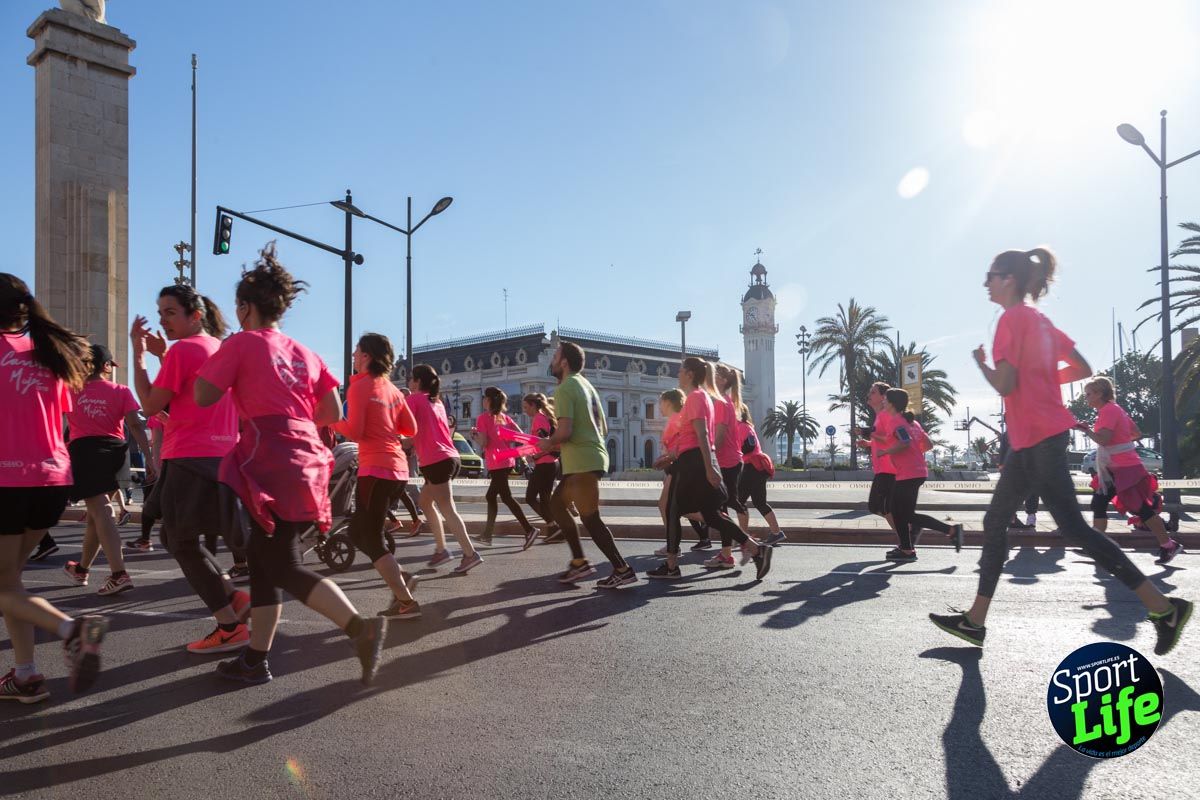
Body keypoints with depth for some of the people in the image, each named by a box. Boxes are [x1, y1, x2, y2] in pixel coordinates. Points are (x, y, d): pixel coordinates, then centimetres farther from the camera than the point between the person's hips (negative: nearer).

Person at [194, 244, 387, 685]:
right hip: (306, 459, 7)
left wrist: (221, 360, 12)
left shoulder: (241, 343, -1)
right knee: (264, 557, 15)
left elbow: (203, 397, -4)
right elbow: (332, 414, 12)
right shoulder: (304, 353, 16)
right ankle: (255, 659, 21)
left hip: (269, 462, -7)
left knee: (284, 567, -5)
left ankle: (361, 627, -19)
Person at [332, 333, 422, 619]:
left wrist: (332, 420, 2)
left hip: (375, 470, -8)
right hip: (398, 469, 8)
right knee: (359, 533, 20)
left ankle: (407, 602, -3)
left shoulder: (359, 386, -8)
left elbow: (354, 432, -14)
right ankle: (399, 579, 12)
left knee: (371, 539, 1)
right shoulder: (392, 389, 14)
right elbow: (411, 428, 14)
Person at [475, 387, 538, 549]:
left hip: (496, 463, -8)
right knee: (491, 496, 16)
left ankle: (529, 529, -17)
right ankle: (487, 534, 18)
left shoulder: (483, 418, -7)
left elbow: (483, 443, -15)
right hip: (507, 460, 8)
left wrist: (475, 435, 4)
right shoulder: (505, 417, 12)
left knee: (506, 497, -8)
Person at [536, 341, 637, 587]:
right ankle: (579, 562, 18)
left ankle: (622, 570, 1)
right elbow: (603, 428, 21)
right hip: (590, 458, 10)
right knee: (557, 504, 18)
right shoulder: (586, 385, 18)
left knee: (590, 518, -3)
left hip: (582, 463, -10)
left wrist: (548, 443, -1)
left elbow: (564, 431, -22)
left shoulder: (565, 388, -11)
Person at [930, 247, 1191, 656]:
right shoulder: (1039, 319, 16)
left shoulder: (1012, 318, -12)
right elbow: (1083, 369, 17)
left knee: (1073, 527, -6)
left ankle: (1162, 606, 2)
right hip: (1030, 440, 10)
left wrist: (981, 362, -1)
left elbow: (1004, 385, -19)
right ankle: (975, 621, 14)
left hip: (1038, 439, -10)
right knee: (995, 522, 10)